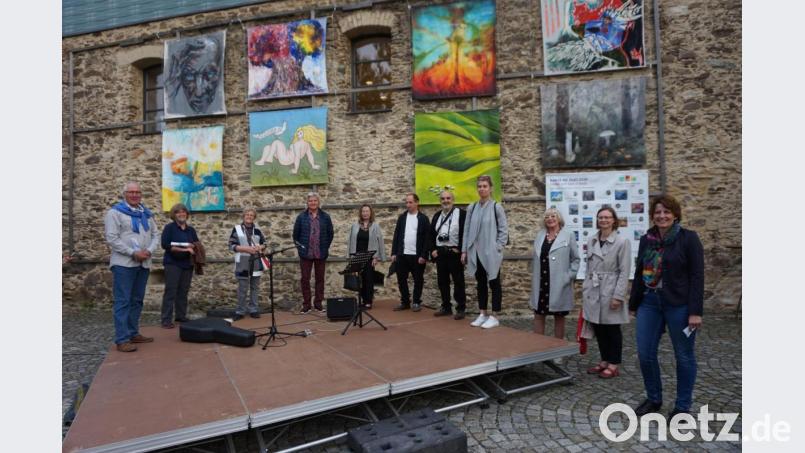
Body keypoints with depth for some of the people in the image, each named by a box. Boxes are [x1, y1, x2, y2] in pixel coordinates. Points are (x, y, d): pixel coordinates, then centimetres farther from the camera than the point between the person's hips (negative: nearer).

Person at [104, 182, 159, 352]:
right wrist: (133, 253, -17)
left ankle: (133, 333, 21)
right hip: (124, 264, -6)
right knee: (123, 302, -5)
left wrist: (149, 251, -6)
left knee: (137, 300, 12)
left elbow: (155, 235, 13)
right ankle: (122, 340, -3)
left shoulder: (146, 213, 15)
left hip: (143, 263, 6)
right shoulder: (115, 212, -3)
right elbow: (112, 238, -11)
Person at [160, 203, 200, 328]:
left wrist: (192, 247, -9)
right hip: (172, 263, -5)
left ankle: (181, 316, 17)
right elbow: (165, 245, -12)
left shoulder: (191, 230, 14)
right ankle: (166, 319, -3)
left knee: (183, 291, 8)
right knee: (170, 291, -6)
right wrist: (183, 249, -18)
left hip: (187, 264, 5)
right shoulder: (169, 227, -2)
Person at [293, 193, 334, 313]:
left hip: (321, 253, 1)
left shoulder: (325, 217, 2)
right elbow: (295, 234, 5)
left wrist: (326, 248, 3)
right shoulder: (301, 217, 0)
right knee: (305, 279, 4)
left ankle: (318, 303, 19)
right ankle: (306, 304, 15)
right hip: (306, 253, -1)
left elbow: (330, 234, 7)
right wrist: (299, 248, 1)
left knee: (320, 278, 8)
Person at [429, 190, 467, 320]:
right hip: (440, 253, 6)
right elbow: (431, 234, 16)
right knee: (442, 281, 10)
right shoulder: (437, 215, 14)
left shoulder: (462, 214, -5)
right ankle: (446, 307, 21)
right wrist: (433, 250, 5)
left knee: (458, 282, 1)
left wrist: (459, 249, -13)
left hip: (455, 252, -6)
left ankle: (461, 309, 9)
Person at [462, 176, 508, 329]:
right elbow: (467, 230, 9)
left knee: (494, 284, 5)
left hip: (491, 253, -4)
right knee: (481, 283, 13)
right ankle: (483, 314, 24)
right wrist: (464, 250, 6)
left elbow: (504, 230, -5)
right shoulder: (472, 208, 6)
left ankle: (494, 317, 13)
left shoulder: (496, 207, -6)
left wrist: (497, 248, -10)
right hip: (476, 253, 5)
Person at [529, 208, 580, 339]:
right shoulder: (540, 235, 11)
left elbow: (576, 259, -1)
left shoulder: (568, 235, -1)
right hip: (540, 284, 4)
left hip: (559, 285, -4)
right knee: (538, 315, 8)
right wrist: (534, 276, 8)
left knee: (559, 316, 9)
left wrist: (569, 277, -9)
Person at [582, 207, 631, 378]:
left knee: (612, 329, 6)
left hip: (610, 291, -5)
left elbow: (624, 271, -11)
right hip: (593, 292, 5)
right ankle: (604, 361, 27)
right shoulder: (591, 241, 8)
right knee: (598, 328, 12)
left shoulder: (622, 242, -8)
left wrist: (618, 296, -15)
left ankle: (613, 365, 18)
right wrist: (585, 288, 11)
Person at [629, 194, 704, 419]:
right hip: (650, 303, 5)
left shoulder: (688, 238, -7)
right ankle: (653, 398, 26)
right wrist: (633, 304, 15)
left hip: (679, 305, -4)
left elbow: (697, 276, -10)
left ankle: (682, 406, 24)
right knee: (645, 354, 5)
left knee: (684, 356, 9)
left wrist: (695, 311, -15)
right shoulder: (646, 239, 7)